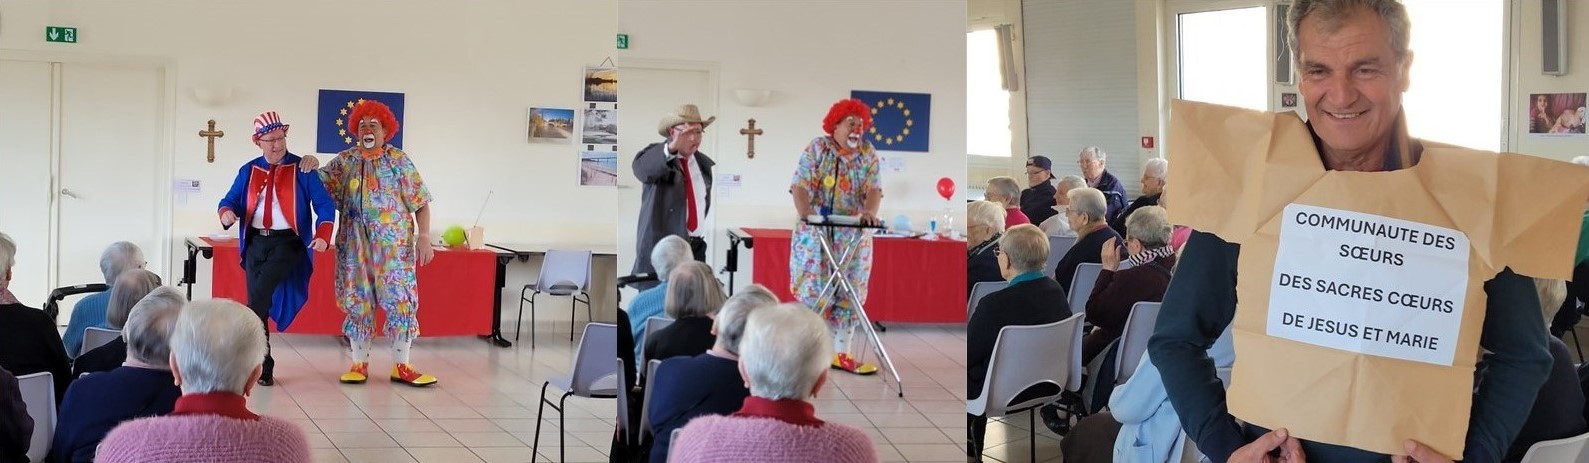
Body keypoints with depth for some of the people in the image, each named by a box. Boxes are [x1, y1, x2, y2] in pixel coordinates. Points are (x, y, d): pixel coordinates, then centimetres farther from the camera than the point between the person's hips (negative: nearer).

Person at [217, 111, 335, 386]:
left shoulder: (301, 169, 0)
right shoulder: (248, 171, 10)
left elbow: (324, 204, -2)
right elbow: (230, 200, 11)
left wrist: (322, 235, -17)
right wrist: (227, 212, -14)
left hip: (288, 242, -4)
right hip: (255, 242, 4)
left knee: (260, 291, -27)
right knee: (259, 302, 3)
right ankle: (264, 367, 10)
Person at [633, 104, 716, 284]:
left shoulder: (704, 163, 14)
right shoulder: (655, 156, -4)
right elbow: (641, 168, -30)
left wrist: (706, 231, 13)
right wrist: (671, 148, -46)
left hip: (697, 247, 5)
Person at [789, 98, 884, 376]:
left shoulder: (868, 154, 7)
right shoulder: (817, 148, -2)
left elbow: (874, 188, -5)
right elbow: (800, 185, -11)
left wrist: (870, 212, -26)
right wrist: (805, 213, -29)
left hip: (853, 235, 3)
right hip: (816, 233, -3)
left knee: (849, 294, 4)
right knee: (814, 290, -5)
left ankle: (841, 353, 11)